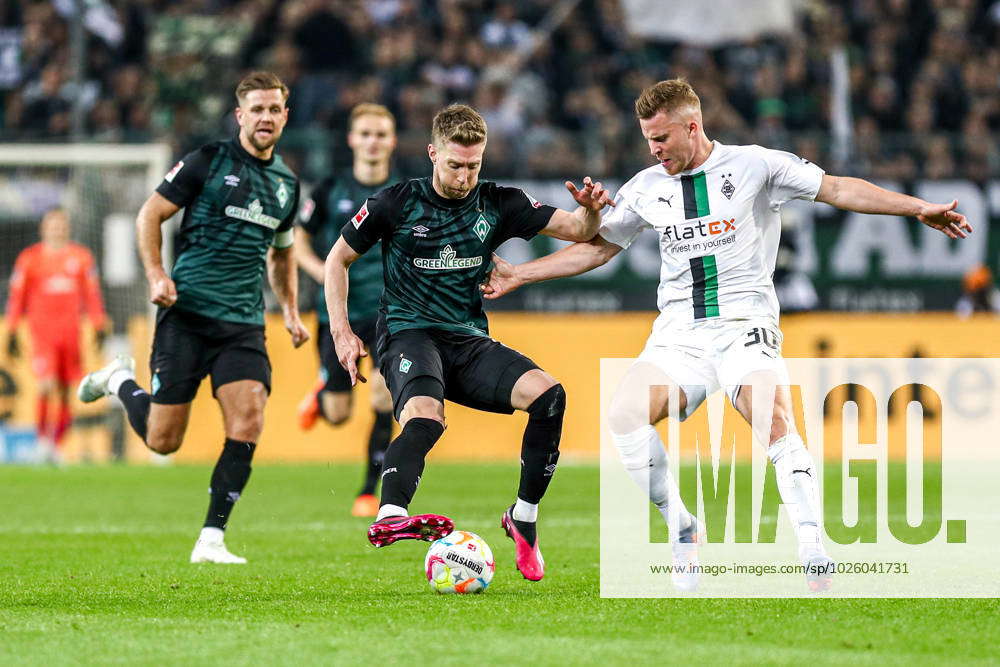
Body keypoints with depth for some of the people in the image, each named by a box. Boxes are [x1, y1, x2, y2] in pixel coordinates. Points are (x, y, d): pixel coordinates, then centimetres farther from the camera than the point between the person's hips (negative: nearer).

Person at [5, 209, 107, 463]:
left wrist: (99, 327, 6)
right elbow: (17, 296, 4)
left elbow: (92, 294, 13)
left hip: (70, 331, 3)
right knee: (47, 385, -17)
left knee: (65, 392, 3)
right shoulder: (29, 258, 2)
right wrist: (12, 333, 2)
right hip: (41, 329, -3)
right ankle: (42, 436, -2)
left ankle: (56, 444, 11)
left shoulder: (81, 257, 10)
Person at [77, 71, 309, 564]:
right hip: (187, 314, -4)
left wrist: (290, 311, 17)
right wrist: (156, 274, -14)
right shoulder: (208, 161, -4)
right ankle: (120, 382, 32)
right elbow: (150, 215, 0)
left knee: (248, 422, -16)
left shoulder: (286, 184, 13)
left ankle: (210, 541, -8)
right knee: (163, 441, -1)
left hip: (244, 324, 4)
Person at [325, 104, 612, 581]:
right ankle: (390, 516, -60)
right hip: (409, 335, -4)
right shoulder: (398, 203, 0)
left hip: (470, 343, 4)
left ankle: (523, 517, -7)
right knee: (424, 418, -37)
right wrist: (342, 332, 0)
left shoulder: (497, 204, 7)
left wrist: (589, 211, -19)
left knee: (548, 394, -21)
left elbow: (577, 231, 6)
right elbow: (338, 259, 10)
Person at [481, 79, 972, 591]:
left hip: (745, 323, -4)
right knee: (624, 415, -22)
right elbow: (596, 247, 23)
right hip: (678, 332, 4)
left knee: (775, 424, -28)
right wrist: (516, 275, 19)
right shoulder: (646, 188, 13)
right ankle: (683, 534, -9)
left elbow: (836, 189, 0)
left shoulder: (754, 166, 2)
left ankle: (814, 556, -25)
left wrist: (918, 208, -8)